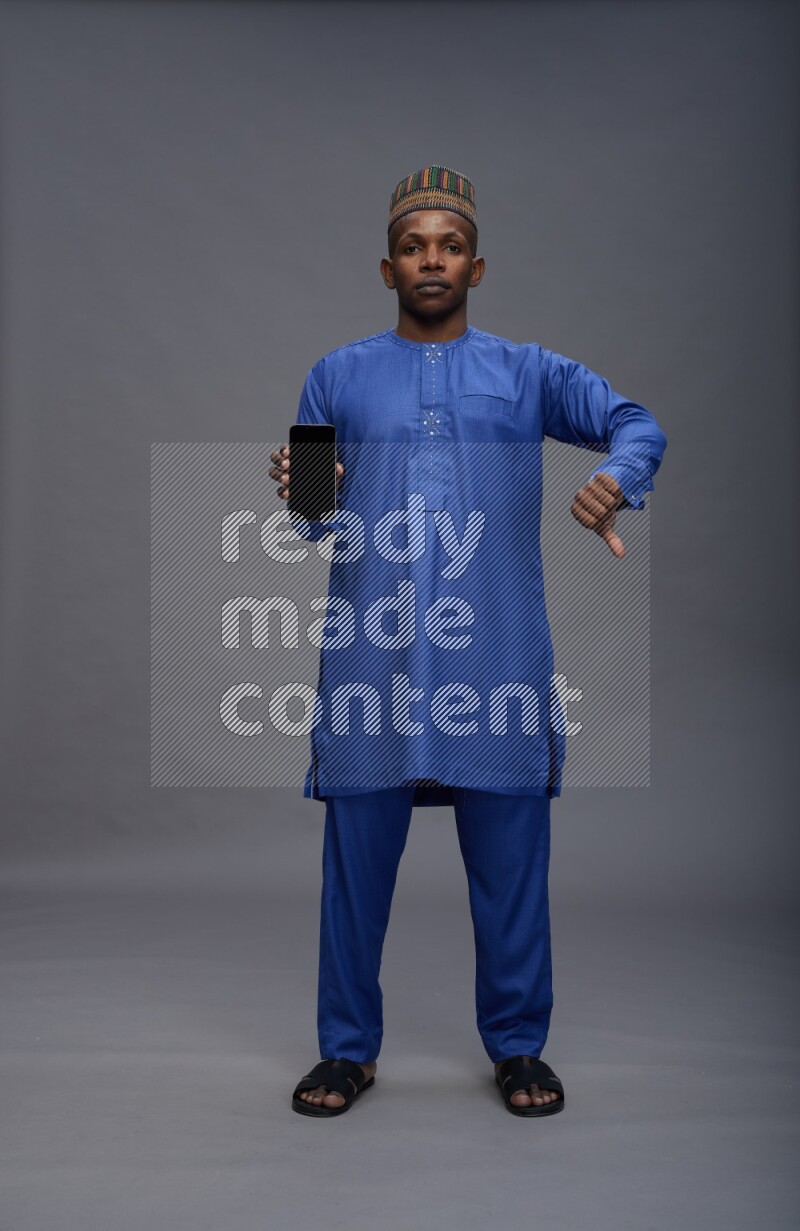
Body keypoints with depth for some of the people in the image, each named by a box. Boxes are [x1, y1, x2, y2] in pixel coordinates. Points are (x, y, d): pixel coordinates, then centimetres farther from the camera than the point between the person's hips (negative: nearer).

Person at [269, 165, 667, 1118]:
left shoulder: (528, 372, 10)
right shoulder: (337, 378, 12)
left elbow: (635, 421, -3)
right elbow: (318, 525, 9)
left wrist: (616, 478, -25)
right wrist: (301, 496, -14)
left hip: (498, 659, 0)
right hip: (370, 656, 1)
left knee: (511, 862, 6)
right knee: (355, 859, 5)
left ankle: (517, 1046, 25)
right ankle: (348, 1049, 23)